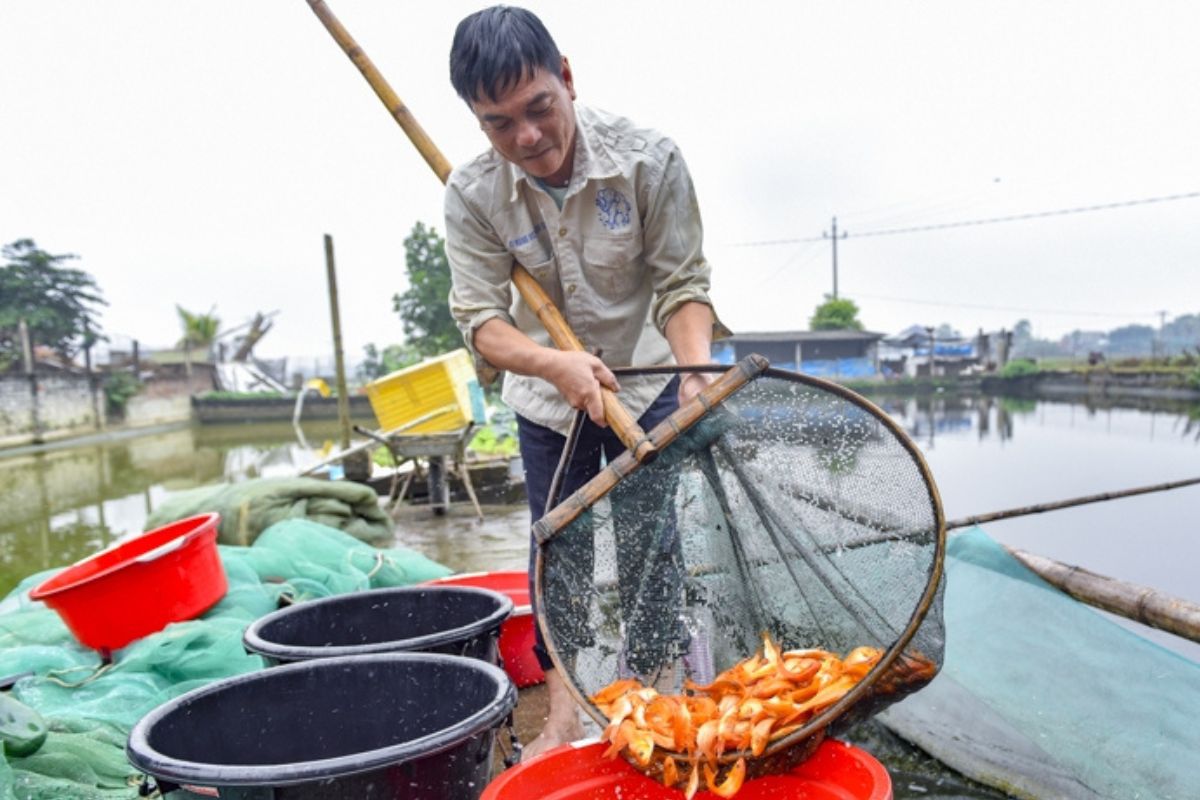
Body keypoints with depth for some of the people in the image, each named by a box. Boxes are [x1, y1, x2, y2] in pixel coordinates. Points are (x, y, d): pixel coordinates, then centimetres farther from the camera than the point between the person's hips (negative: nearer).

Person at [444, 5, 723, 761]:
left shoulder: (648, 158, -21)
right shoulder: (473, 193, -18)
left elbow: (683, 283, -19)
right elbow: (480, 317, -20)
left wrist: (697, 369, -37)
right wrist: (557, 363, -39)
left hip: (645, 382, -1)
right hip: (547, 394, 2)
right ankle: (564, 708, 23)